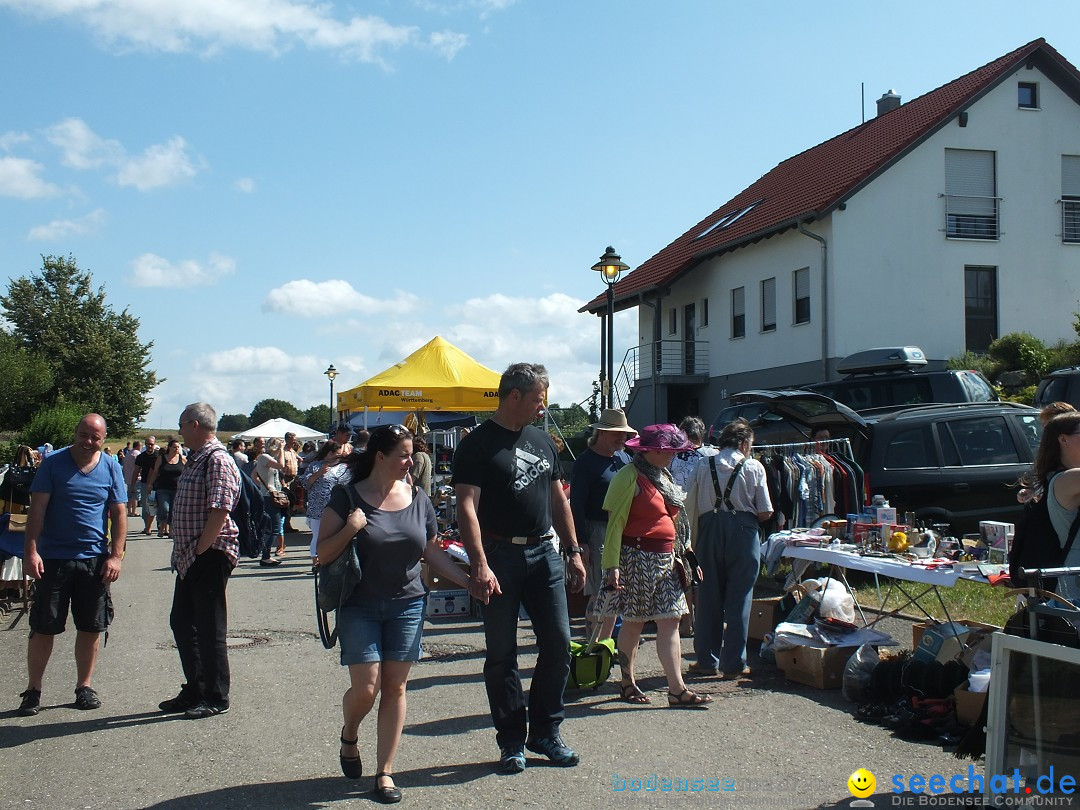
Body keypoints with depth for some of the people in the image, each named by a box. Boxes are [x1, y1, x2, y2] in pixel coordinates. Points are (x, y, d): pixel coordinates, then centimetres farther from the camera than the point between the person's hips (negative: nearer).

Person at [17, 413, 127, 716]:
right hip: (53, 558, -2)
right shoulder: (53, 462, -2)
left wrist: (116, 556, -4)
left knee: (92, 627, 7)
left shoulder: (111, 467, 3)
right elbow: (37, 509, -5)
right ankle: (33, 690, 16)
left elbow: (119, 514, 4)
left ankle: (84, 686, 21)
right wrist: (31, 551, -13)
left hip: (96, 560, 2)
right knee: (43, 628, 4)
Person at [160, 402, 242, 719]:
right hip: (190, 558, 10)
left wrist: (199, 550, -18)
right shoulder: (196, 459, 16)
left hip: (210, 556, -10)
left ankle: (216, 698, 11)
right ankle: (194, 691, 29)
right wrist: (184, 552, 14)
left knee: (210, 628, 0)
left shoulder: (218, 460, -16)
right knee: (182, 622, 16)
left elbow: (219, 512, -23)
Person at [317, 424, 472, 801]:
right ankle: (349, 737, 27)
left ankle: (385, 771, 14)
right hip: (360, 607, -3)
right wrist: (350, 528, -21)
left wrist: (469, 581, 1)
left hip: (407, 606, 3)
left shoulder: (418, 499, 4)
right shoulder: (347, 497, -5)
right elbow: (323, 553, -5)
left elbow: (433, 552, 11)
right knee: (366, 687, -7)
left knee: (395, 688, 3)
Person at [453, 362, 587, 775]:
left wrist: (574, 552, 13)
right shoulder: (477, 444, -6)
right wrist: (480, 565, -24)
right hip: (500, 555, -5)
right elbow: (467, 507, -14)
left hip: (544, 553, 5)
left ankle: (545, 732, 19)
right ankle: (512, 741, 15)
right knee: (502, 653, 3)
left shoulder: (542, 440, 14)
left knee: (558, 643, 4)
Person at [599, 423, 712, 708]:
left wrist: (681, 553, 18)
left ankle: (677, 689, -1)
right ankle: (628, 683, 17)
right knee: (634, 621, 3)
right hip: (637, 557, -8)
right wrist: (612, 565, -20)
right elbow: (615, 523, -15)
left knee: (670, 621, 1)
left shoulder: (664, 476, 15)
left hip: (665, 559, 8)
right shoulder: (630, 477, -11)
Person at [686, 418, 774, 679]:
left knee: (708, 598, 10)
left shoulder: (703, 467, 5)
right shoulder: (753, 467, -1)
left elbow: (691, 508, 4)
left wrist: (695, 540, 15)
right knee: (738, 599, 5)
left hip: (709, 531, 2)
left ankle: (706, 660, 16)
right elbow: (765, 512, -2)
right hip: (742, 532, -2)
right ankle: (733, 663, 9)